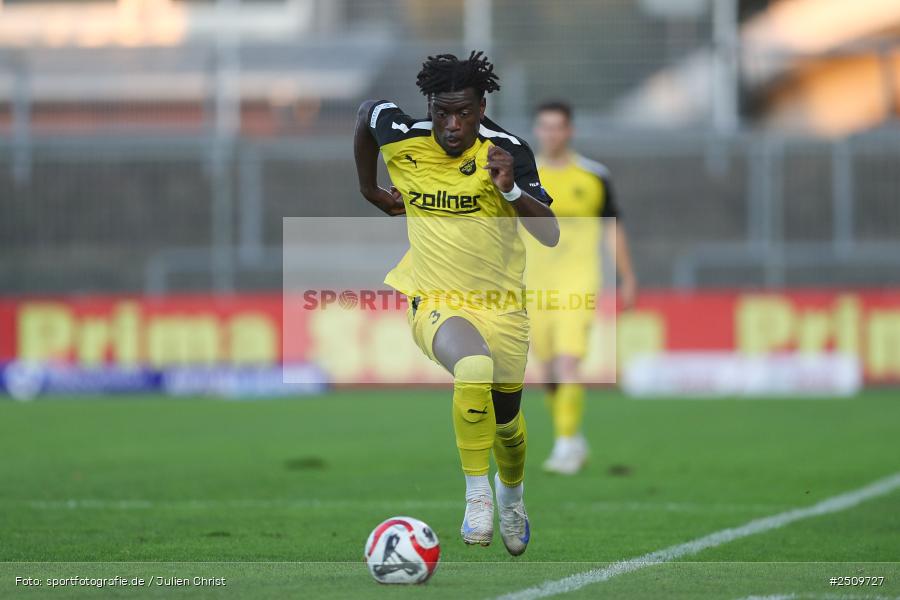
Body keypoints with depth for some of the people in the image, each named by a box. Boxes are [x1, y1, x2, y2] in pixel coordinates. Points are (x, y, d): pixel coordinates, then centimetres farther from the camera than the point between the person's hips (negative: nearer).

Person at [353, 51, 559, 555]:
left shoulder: (508, 150, -14)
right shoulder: (402, 140, -10)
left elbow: (551, 235, -19)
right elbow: (367, 111, 15)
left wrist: (512, 191, -35)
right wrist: (369, 189, 21)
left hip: (502, 304, 1)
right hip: (437, 303, -1)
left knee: (507, 421, 17)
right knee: (474, 367, -35)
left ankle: (512, 492, 52)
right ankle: (477, 493, -21)